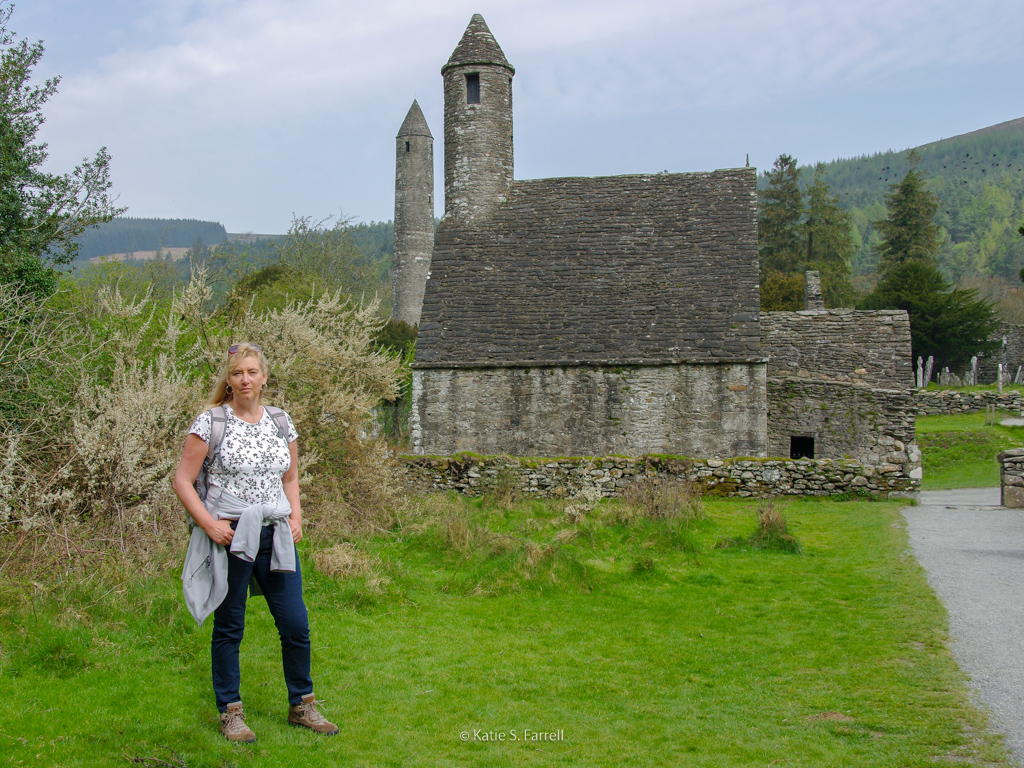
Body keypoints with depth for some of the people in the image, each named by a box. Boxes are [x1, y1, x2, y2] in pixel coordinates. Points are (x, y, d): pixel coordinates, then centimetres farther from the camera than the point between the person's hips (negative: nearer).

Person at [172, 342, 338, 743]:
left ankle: (301, 705, 22)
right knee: (228, 628, 6)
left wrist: (296, 517, 6)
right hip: (228, 538, -4)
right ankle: (230, 713, 20)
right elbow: (183, 481, -4)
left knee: (296, 625, 4)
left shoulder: (281, 421, 9)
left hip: (275, 537, 4)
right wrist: (209, 524, -13)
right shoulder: (210, 423, -4)